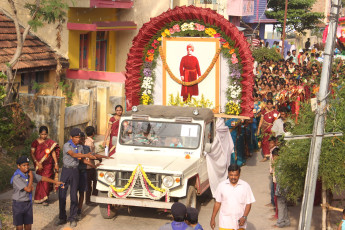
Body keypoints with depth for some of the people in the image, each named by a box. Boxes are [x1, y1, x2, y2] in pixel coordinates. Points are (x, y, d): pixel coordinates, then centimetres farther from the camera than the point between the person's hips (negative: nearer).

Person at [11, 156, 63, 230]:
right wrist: (31, 177, -15)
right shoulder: (16, 177, -21)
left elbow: (42, 178, 10)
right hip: (18, 204, -6)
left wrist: (55, 182, 10)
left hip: (28, 203, 6)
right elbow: (28, 189, -24)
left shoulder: (29, 173, 0)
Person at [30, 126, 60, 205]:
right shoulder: (35, 142, -2)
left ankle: (44, 198, 11)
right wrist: (37, 163, -14)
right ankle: (43, 198, 10)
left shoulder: (50, 142, 5)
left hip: (48, 165, 1)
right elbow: (32, 154, -4)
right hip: (39, 165, -1)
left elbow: (53, 152, 5)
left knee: (46, 181, -2)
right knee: (40, 181, -2)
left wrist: (56, 163, -2)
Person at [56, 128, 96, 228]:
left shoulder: (80, 147, 6)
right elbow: (73, 155, -27)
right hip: (66, 170, -3)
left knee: (74, 195, 1)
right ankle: (62, 218, 12)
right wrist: (87, 155, -37)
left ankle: (73, 218, 8)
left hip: (75, 171, 3)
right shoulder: (66, 145, -10)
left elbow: (83, 160, 20)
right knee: (62, 194, 1)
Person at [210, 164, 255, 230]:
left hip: (239, 222, 1)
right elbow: (217, 203, 4)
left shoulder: (245, 186, -5)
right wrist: (213, 218, 6)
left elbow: (248, 204, -2)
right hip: (225, 222, -1)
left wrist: (244, 217, -16)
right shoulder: (222, 185, -3)